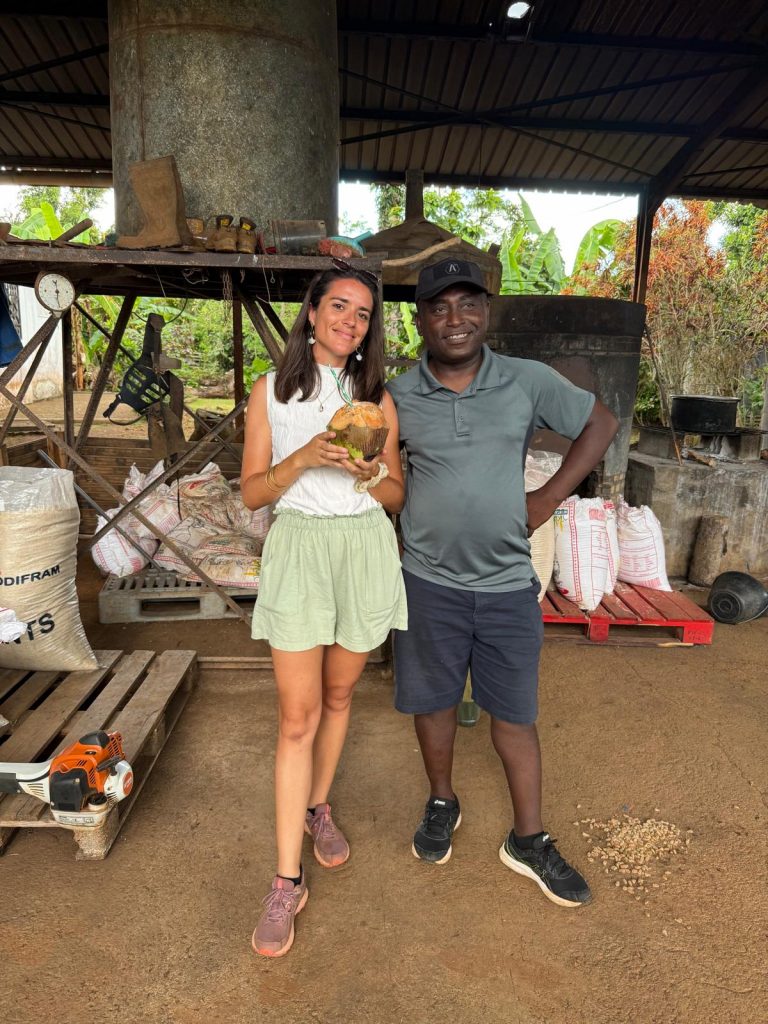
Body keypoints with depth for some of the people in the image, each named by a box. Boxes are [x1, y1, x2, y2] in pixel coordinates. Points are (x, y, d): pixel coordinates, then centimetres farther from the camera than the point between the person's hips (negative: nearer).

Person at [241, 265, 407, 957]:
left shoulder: (377, 397, 8)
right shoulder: (272, 390, 2)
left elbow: (397, 495, 9)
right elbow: (252, 492, -1)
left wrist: (369, 474, -12)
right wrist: (304, 457, -17)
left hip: (365, 549, 3)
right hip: (298, 546, -2)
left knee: (337, 696, 15)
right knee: (298, 716, -3)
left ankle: (317, 806, 40)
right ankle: (287, 881, 8)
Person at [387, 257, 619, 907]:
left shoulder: (528, 382, -4)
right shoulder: (398, 396, -3)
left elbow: (600, 424, 7)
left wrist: (550, 498, -1)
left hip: (508, 584, 0)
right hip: (430, 583, 1)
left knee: (515, 712, 11)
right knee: (433, 700, 15)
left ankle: (528, 840, 30)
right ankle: (442, 805, 42)